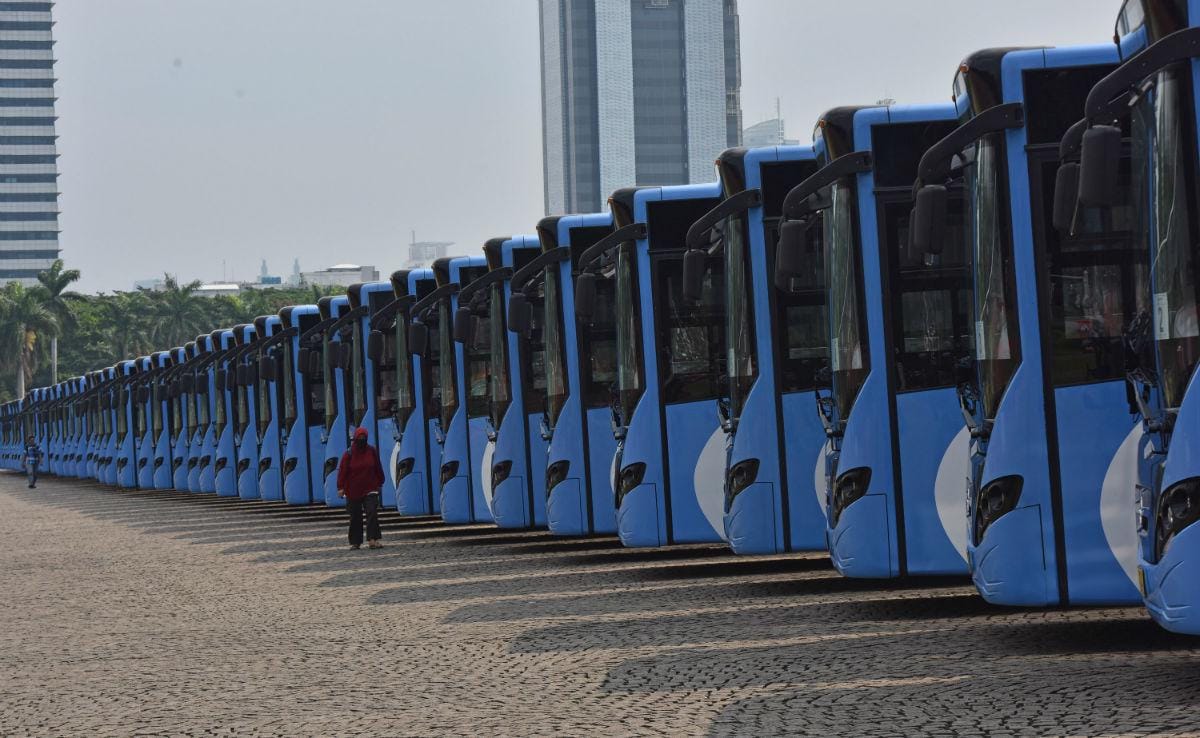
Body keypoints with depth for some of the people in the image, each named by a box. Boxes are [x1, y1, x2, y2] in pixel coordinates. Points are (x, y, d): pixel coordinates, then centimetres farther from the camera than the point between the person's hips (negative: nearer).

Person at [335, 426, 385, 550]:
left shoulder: (372, 451, 1)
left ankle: (373, 540, -20)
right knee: (355, 517, 7)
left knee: (372, 513, -14)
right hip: (353, 491, -1)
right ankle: (355, 542, 16)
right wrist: (341, 487, -10)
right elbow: (342, 470, -6)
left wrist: (380, 483, 14)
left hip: (370, 489, 1)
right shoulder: (349, 454, -6)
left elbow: (378, 468, 11)